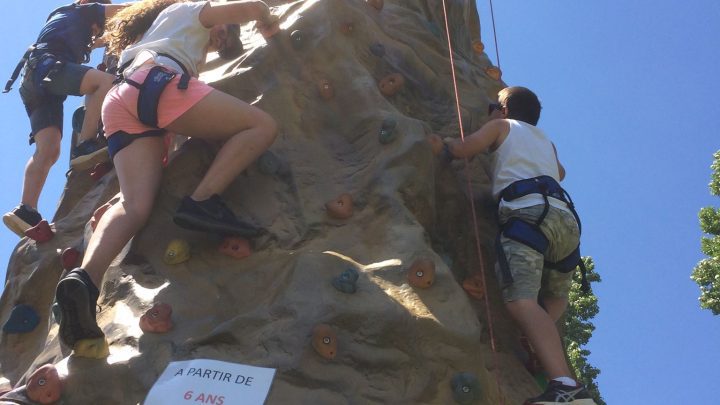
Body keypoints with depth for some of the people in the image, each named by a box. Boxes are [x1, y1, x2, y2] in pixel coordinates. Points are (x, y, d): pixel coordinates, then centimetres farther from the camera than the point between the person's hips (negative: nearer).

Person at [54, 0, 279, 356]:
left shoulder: (158, 31, 46)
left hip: (119, 103, 7)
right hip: (158, 83, -7)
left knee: (135, 204, -14)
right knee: (262, 126, -5)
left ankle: (84, 278, -43)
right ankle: (201, 201, -27)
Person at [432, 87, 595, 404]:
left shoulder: (502, 126, 21)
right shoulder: (545, 141, 38)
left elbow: (462, 149, 5)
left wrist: (438, 145, 22)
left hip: (527, 213, -7)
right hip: (565, 218, 7)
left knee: (521, 300, -24)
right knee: (553, 298, 32)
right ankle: (544, 349, 6)